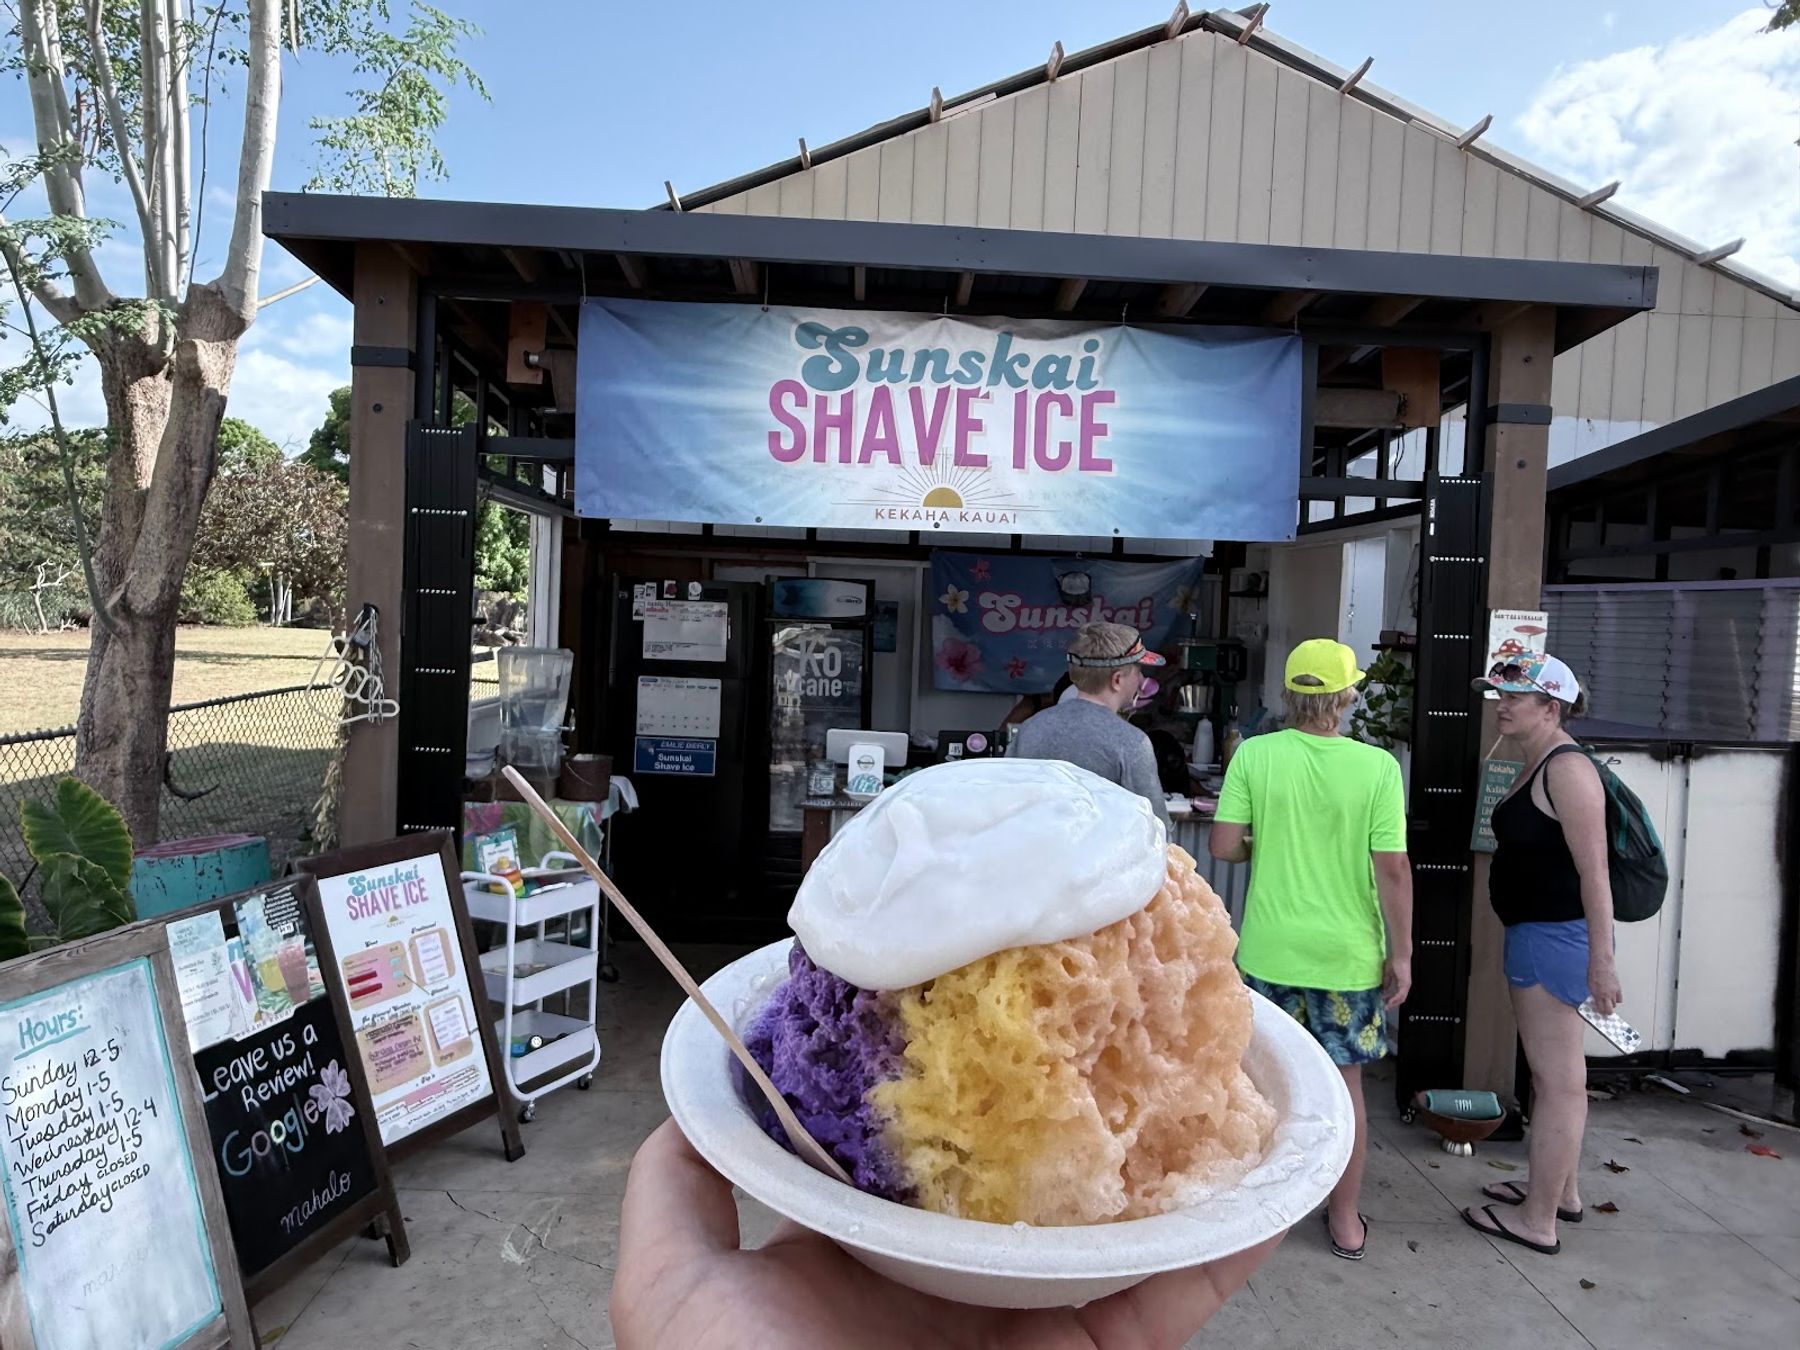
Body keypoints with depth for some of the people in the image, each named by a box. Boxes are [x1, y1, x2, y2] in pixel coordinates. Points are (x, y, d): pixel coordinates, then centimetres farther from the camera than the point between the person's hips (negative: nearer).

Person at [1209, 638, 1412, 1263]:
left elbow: (1223, 846, -10)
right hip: (1348, 955, 0)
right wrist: (1401, 952, -1)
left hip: (1269, 952, 0)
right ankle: (1345, 1220, 29)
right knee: (1344, 1085, 15)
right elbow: (1392, 869, -11)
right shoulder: (1377, 766, -11)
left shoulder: (1254, 755, -10)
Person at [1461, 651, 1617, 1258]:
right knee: (1553, 1073, 21)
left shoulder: (1568, 769, -18)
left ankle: (1539, 1221, 10)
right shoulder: (1533, 765, 12)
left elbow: (1594, 871, -21)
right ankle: (1560, 1190, 36)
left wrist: (1601, 957, -22)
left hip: (1555, 935, -11)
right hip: (1535, 931, 11)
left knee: (1558, 1078, 0)